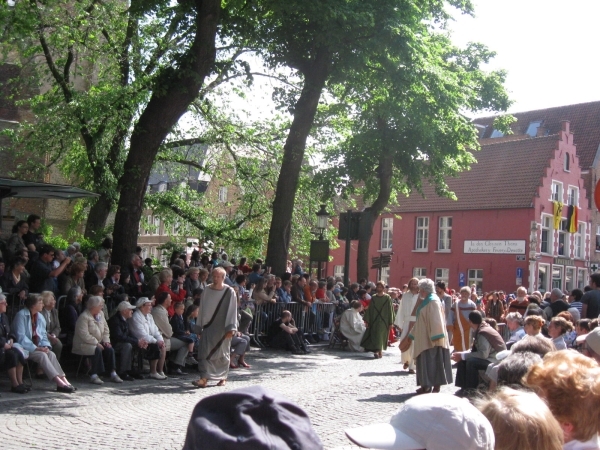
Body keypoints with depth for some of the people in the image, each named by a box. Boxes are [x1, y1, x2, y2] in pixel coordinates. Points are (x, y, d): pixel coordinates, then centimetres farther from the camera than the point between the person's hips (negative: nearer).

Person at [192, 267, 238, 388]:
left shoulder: (229, 292, -6)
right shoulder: (206, 290, 2)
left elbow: (232, 310, -6)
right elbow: (202, 309, 8)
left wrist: (231, 328, -11)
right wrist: (200, 326, 9)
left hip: (222, 328, -2)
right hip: (208, 327, 2)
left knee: (222, 353, 8)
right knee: (205, 352, -8)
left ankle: (223, 377, 22)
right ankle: (204, 378, -10)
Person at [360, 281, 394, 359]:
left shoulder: (387, 298, -1)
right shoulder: (373, 298, 8)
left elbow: (390, 310, -2)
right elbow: (369, 309, 8)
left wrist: (391, 322, -5)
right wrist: (367, 320, 1)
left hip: (383, 321, -3)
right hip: (374, 320, 4)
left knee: (380, 334, -11)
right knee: (374, 334, 2)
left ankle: (378, 351, -13)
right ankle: (378, 351, 9)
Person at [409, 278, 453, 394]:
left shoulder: (433, 301, -14)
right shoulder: (426, 301, 14)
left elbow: (435, 320, -21)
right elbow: (421, 321, 21)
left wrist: (435, 337, -25)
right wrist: (413, 334, 25)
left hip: (430, 339, -10)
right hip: (425, 338, 10)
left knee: (433, 362, -6)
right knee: (425, 362, 9)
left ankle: (436, 387, -2)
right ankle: (427, 386, 12)